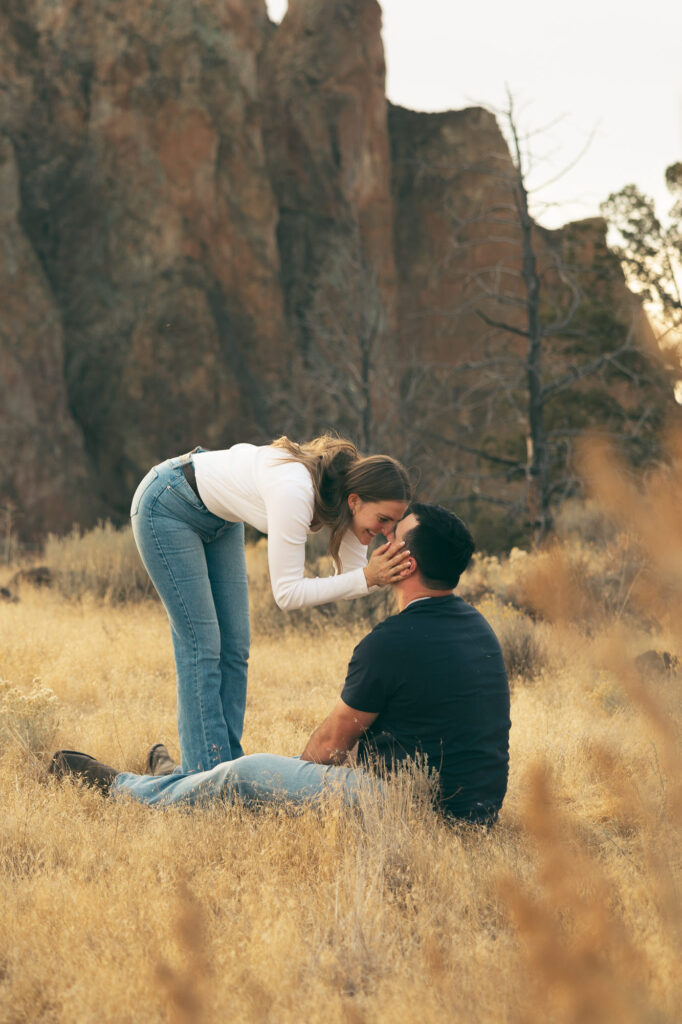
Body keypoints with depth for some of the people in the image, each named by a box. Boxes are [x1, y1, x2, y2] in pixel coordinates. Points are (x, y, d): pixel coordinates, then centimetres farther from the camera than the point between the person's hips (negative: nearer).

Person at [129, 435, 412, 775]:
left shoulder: (347, 487, -16)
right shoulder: (295, 492, -38)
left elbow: (352, 572, -10)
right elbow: (287, 593, -33)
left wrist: (385, 568, -31)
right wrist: (366, 578, -36)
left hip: (218, 518, 9)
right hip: (166, 507, -8)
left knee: (234, 646, 6)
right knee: (202, 647, -8)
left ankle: (229, 766, 12)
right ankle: (206, 775, -3)